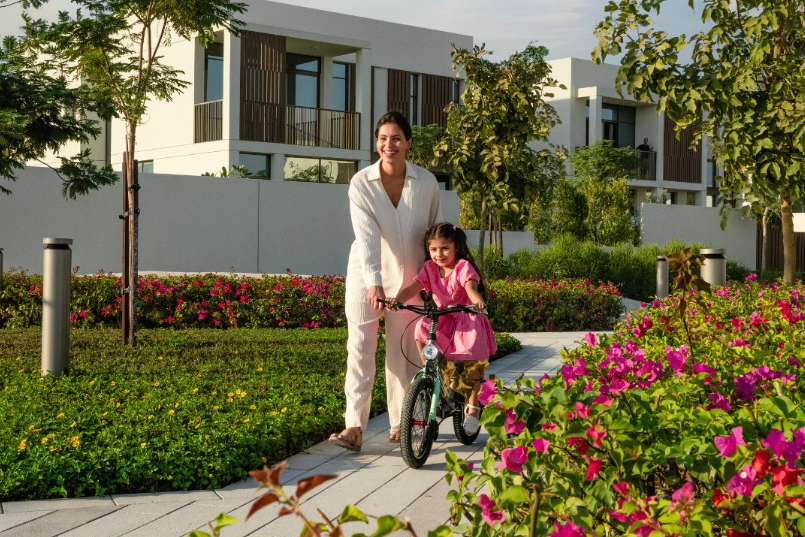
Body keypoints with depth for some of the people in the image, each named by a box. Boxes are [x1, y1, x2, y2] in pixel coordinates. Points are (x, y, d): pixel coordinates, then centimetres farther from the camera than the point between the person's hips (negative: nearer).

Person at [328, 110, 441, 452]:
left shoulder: (427, 183, -7)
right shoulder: (361, 183, -12)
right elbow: (366, 236, -21)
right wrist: (373, 283, -32)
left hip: (407, 277, 1)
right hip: (366, 275, -1)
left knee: (402, 350, 6)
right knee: (360, 345, -9)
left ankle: (400, 424, 18)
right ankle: (354, 427, -11)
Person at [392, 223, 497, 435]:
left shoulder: (463, 267, -13)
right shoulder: (430, 268, 0)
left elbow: (470, 285, -33)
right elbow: (414, 287, -15)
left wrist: (477, 299, -57)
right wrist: (396, 300, -35)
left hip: (467, 320, -4)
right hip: (442, 320, 4)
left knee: (472, 363, -13)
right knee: (421, 331, -25)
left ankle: (472, 406, 6)